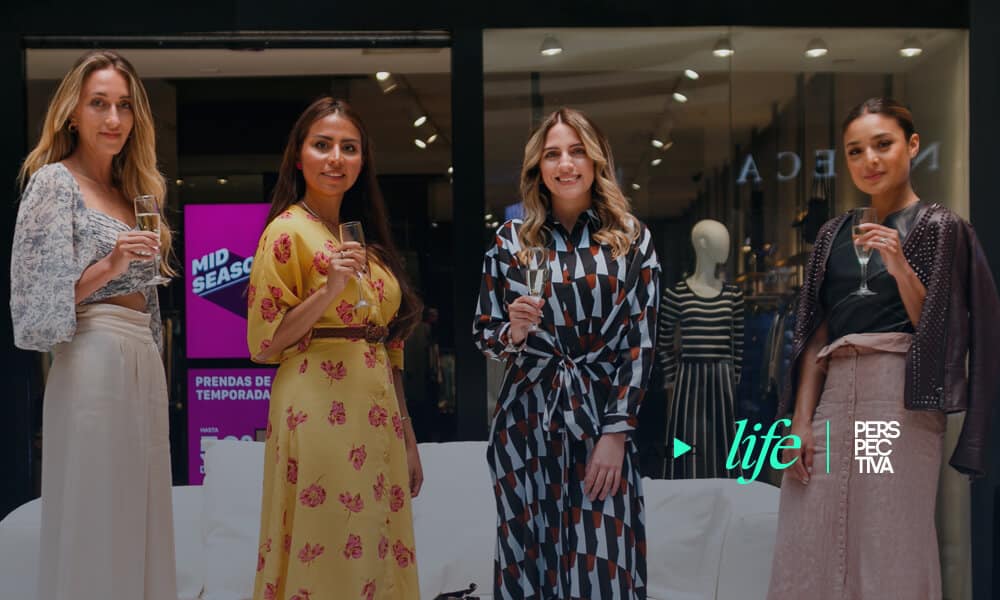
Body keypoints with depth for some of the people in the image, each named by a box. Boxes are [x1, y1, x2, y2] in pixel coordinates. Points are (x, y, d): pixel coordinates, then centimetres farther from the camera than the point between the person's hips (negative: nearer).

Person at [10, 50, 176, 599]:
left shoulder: (130, 190, 17)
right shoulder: (54, 181, -5)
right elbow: (40, 299, -12)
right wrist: (107, 266, -23)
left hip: (145, 365, 8)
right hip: (94, 364, -7)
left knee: (137, 511, 9)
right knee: (94, 515, -4)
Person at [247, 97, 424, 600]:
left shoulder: (364, 236, 15)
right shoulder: (288, 231, -6)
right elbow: (263, 342, -9)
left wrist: (407, 439, 14)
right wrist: (329, 290, -21)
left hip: (375, 414, 7)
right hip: (320, 412, -7)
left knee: (374, 552, 10)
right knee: (324, 557, -1)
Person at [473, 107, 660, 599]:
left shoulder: (631, 238, 3)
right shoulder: (511, 240, 5)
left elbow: (641, 343, -1)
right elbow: (483, 336, 9)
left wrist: (615, 433, -8)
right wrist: (513, 332, -14)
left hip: (602, 419, -1)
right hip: (527, 424, 1)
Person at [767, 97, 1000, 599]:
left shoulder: (940, 227, 3)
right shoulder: (835, 234, 15)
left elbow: (935, 331, -2)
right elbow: (815, 332, 12)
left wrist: (899, 266, -16)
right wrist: (801, 420, 4)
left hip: (900, 397, -4)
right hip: (833, 395, 5)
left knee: (892, 550, -4)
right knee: (808, 552, 2)